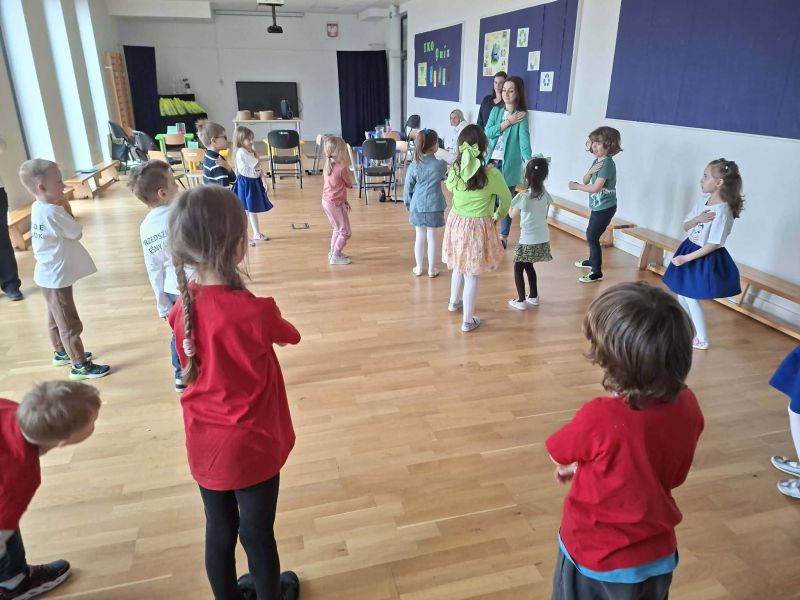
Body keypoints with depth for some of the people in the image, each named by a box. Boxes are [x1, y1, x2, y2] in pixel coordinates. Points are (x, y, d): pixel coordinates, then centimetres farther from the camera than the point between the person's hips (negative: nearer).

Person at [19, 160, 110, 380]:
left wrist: (61, 210, -6)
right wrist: (66, 211, -5)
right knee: (70, 324, 0)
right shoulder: (52, 212, -26)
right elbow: (77, 233, -17)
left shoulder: (38, 207, 3)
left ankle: (61, 353, 42)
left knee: (57, 319, 25)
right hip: (57, 277, -10)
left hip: (49, 275, 10)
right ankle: (80, 366, 9)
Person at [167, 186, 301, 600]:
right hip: (250, 447, -5)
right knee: (258, 535, 17)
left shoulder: (183, 307, -9)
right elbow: (290, 337, -5)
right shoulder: (254, 311, -26)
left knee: (219, 532, 23)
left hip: (204, 445, 5)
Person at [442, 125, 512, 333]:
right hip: (479, 227, -4)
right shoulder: (491, 174, -18)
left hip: (456, 223, 4)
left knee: (458, 266, 26)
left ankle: (454, 301, 48)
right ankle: (468, 320, 16)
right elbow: (506, 199, -2)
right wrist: (497, 216, 17)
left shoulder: (455, 170, -8)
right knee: (472, 275, 5)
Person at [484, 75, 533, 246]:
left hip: (509, 164, -3)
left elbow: (524, 138, -19)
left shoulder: (522, 115, -5)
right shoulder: (496, 111, 7)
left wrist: (529, 160, -34)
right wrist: (508, 122, -14)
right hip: (491, 161, 3)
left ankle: (503, 236, 18)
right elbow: (488, 132, -5)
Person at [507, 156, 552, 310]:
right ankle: (533, 297, 31)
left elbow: (513, 215, -2)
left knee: (518, 268, 8)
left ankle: (521, 301, 9)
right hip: (543, 238, 6)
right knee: (528, 265, 23)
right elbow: (545, 214, 11)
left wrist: (508, 204, 12)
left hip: (528, 239, -6)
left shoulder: (524, 195, -16)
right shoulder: (545, 194, 0)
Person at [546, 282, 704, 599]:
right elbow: (672, 476, 1)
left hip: (595, 560, -4)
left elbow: (558, 454, -13)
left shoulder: (599, 418, -35)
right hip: (658, 556, 5)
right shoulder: (687, 406, -17)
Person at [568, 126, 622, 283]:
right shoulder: (596, 161, 7)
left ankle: (597, 272, -1)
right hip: (598, 206, 10)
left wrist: (576, 186, -14)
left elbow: (596, 188, -26)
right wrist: (590, 171, -17)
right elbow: (585, 181, 4)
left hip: (605, 207, -10)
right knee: (590, 234, 23)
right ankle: (592, 260, 44)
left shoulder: (607, 164, -21)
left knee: (592, 237, -8)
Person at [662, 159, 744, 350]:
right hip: (689, 249, 8)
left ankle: (702, 340, 18)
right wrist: (697, 219, -15)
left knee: (691, 298, 2)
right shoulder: (702, 202, 1)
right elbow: (686, 226, 7)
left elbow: (713, 245, -23)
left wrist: (685, 258, -20)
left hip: (705, 259, -8)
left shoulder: (722, 211, -24)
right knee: (681, 294, 18)